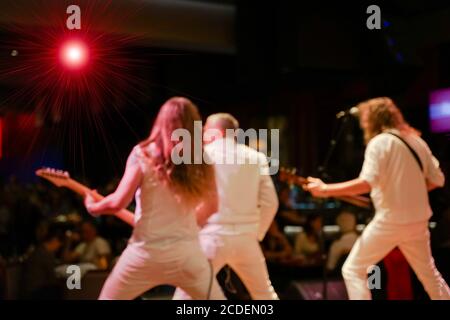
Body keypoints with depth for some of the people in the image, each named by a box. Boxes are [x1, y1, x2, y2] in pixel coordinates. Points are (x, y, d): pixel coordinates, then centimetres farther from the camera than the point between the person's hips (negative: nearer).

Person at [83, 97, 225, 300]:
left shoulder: (142, 155, -7)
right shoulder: (201, 161, 1)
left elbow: (118, 202, -12)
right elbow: (211, 206, 10)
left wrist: (93, 207, 8)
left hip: (146, 251, -1)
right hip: (186, 250, 2)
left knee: (108, 297, 18)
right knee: (214, 297, 20)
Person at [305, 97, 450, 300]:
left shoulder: (380, 141, -10)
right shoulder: (416, 140, 11)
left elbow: (366, 183, -24)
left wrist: (325, 189, -20)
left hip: (391, 220, -7)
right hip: (418, 219, 7)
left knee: (352, 269, 2)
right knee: (428, 272, 23)